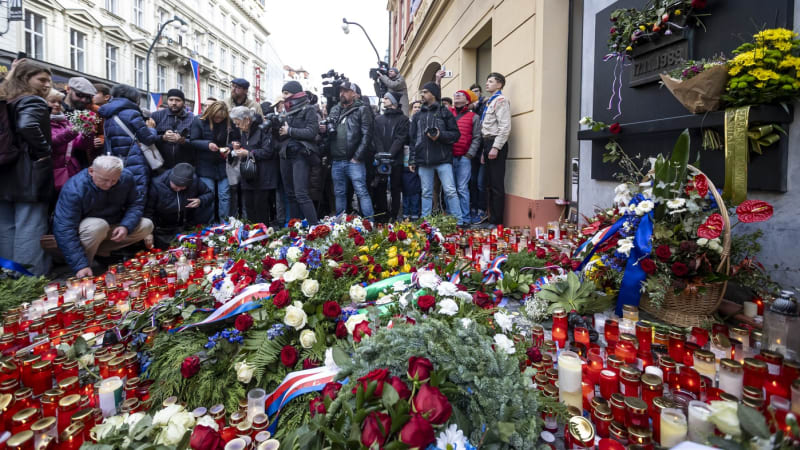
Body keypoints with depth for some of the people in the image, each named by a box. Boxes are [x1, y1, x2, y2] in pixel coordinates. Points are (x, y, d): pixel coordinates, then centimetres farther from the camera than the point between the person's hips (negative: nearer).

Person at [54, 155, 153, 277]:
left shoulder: (127, 177, -17)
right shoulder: (74, 188, -30)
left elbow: (136, 203, -5)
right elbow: (64, 230, -31)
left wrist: (126, 226, -27)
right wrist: (80, 266, -38)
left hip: (113, 228, 5)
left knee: (146, 225, -13)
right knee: (98, 225, -38)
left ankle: (100, 250, -6)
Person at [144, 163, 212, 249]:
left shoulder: (194, 181, -16)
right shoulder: (157, 184, -22)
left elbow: (209, 194, 1)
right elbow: (147, 210, -21)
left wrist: (200, 201, -22)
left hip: (187, 226, 2)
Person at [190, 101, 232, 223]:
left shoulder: (227, 123, 0)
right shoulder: (199, 121, -4)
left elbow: (231, 141, 10)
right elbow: (192, 141, -5)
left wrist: (228, 148, -11)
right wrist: (207, 144, -22)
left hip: (222, 164, 2)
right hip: (205, 164, -2)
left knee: (225, 194, 2)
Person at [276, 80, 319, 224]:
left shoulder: (308, 110, 0)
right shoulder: (288, 112, 19)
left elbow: (311, 132, -14)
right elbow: (282, 135, 22)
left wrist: (289, 131, -9)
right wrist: (280, 131, 1)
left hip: (301, 155, -7)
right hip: (286, 155, 7)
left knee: (301, 194, -17)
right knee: (290, 195, 8)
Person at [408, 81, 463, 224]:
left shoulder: (445, 113, 8)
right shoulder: (418, 116, 19)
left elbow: (455, 134, 3)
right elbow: (413, 139, 17)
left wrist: (440, 135, -14)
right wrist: (412, 160, 10)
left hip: (443, 159, -3)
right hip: (423, 160, 4)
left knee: (450, 191, -8)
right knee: (426, 193, 7)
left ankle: (458, 222, -4)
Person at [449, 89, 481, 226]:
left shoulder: (473, 117, 10)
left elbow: (476, 138, 2)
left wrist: (469, 155, -6)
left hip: (464, 158, -3)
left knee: (462, 189, -6)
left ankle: (465, 218, 1)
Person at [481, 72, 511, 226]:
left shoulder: (501, 100, -5)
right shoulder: (490, 102, 23)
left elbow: (505, 127, -15)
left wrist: (496, 147, -21)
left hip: (496, 144, -10)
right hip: (488, 144, 10)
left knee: (497, 185, -9)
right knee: (490, 185, 11)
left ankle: (497, 221, -6)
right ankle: (492, 219, 17)